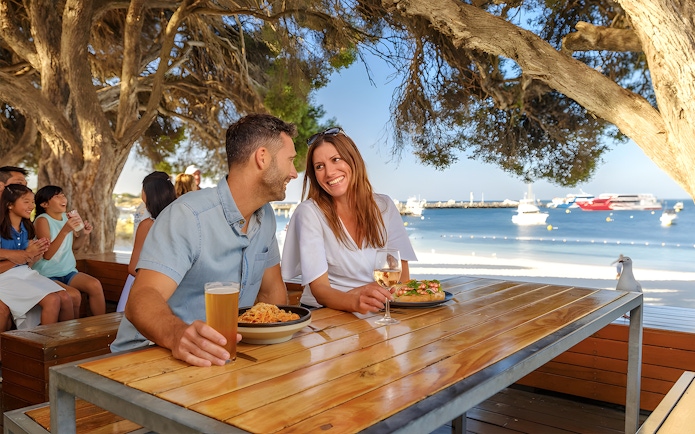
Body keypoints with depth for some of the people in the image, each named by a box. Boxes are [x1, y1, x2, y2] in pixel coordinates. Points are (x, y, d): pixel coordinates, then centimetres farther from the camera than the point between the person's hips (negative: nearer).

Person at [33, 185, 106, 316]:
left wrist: (84, 234, -2)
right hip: (48, 275, -5)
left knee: (95, 285, -20)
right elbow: (47, 254, -20)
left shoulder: (68, 217, 7)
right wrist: (65, 230, -30)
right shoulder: (42, 220, -11)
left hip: (68, 271, 6)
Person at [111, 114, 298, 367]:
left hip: (222, 354, 5)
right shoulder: (189, 215, -18)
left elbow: (272, 291, 10)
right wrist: (177, 335, -45)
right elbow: (142, 298, -25)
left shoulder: (266, 216, 4)